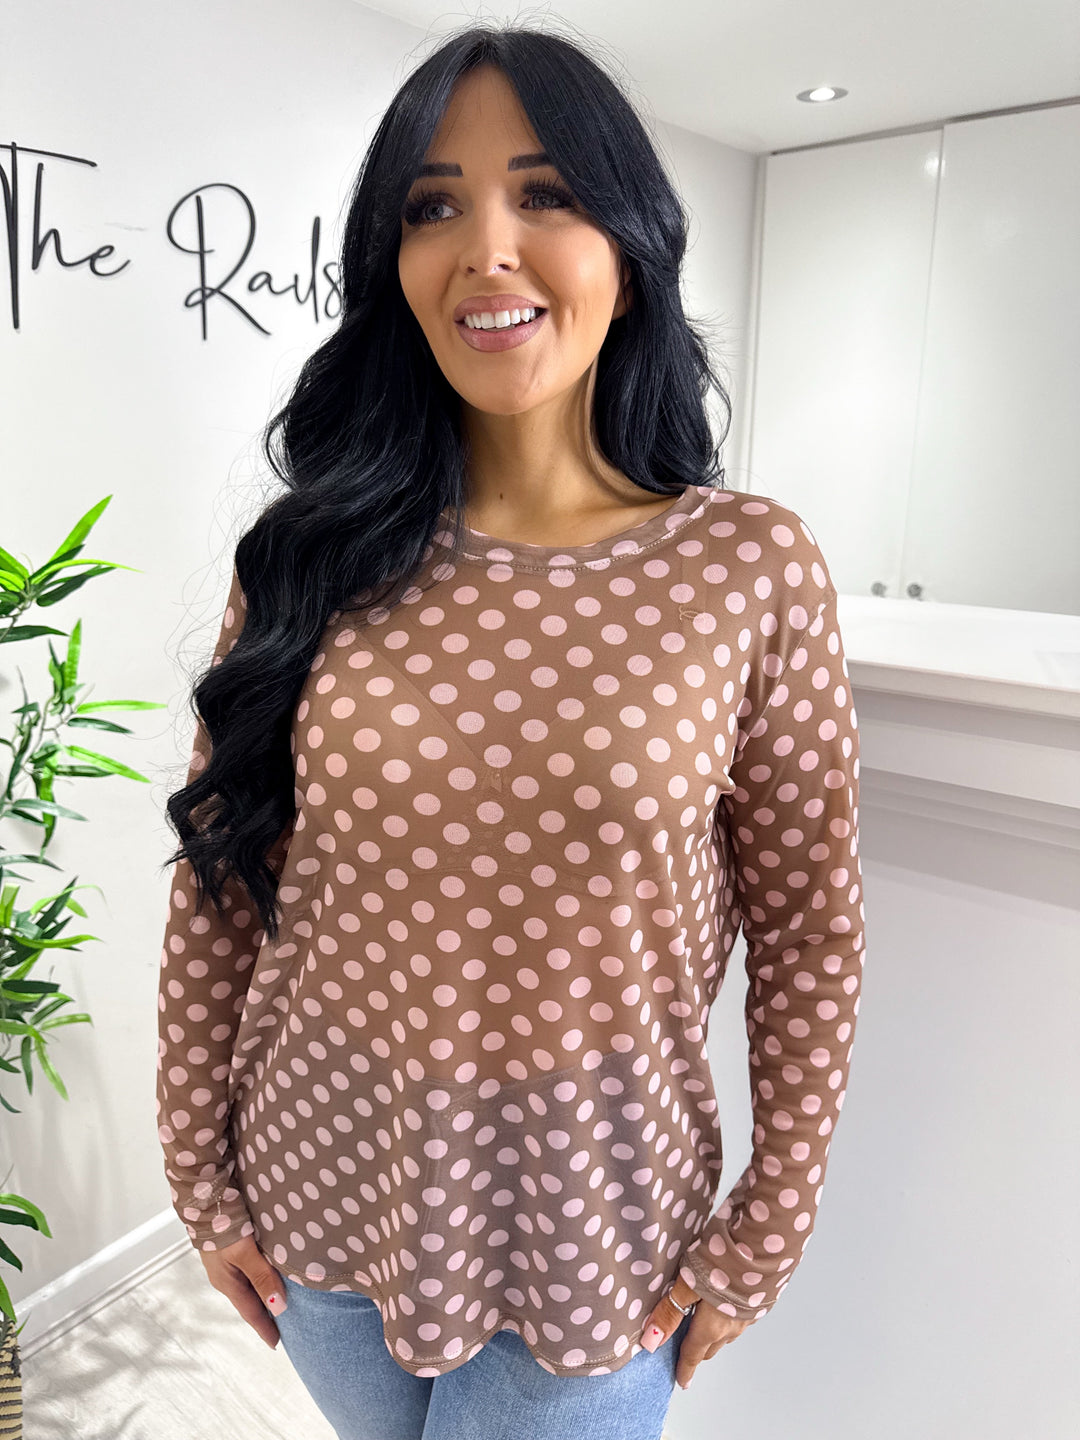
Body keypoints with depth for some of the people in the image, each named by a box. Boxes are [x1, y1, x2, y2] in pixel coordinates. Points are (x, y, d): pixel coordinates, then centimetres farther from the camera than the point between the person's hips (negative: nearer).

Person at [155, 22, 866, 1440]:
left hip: (594, 1236, -2)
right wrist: (200, 1167, 2)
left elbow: (807, 925, -7)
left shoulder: (754, 567, -14)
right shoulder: (316, 555, -9)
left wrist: (766, 1232, -2)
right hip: (322, 1202, 3)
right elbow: (220, 874, -3)